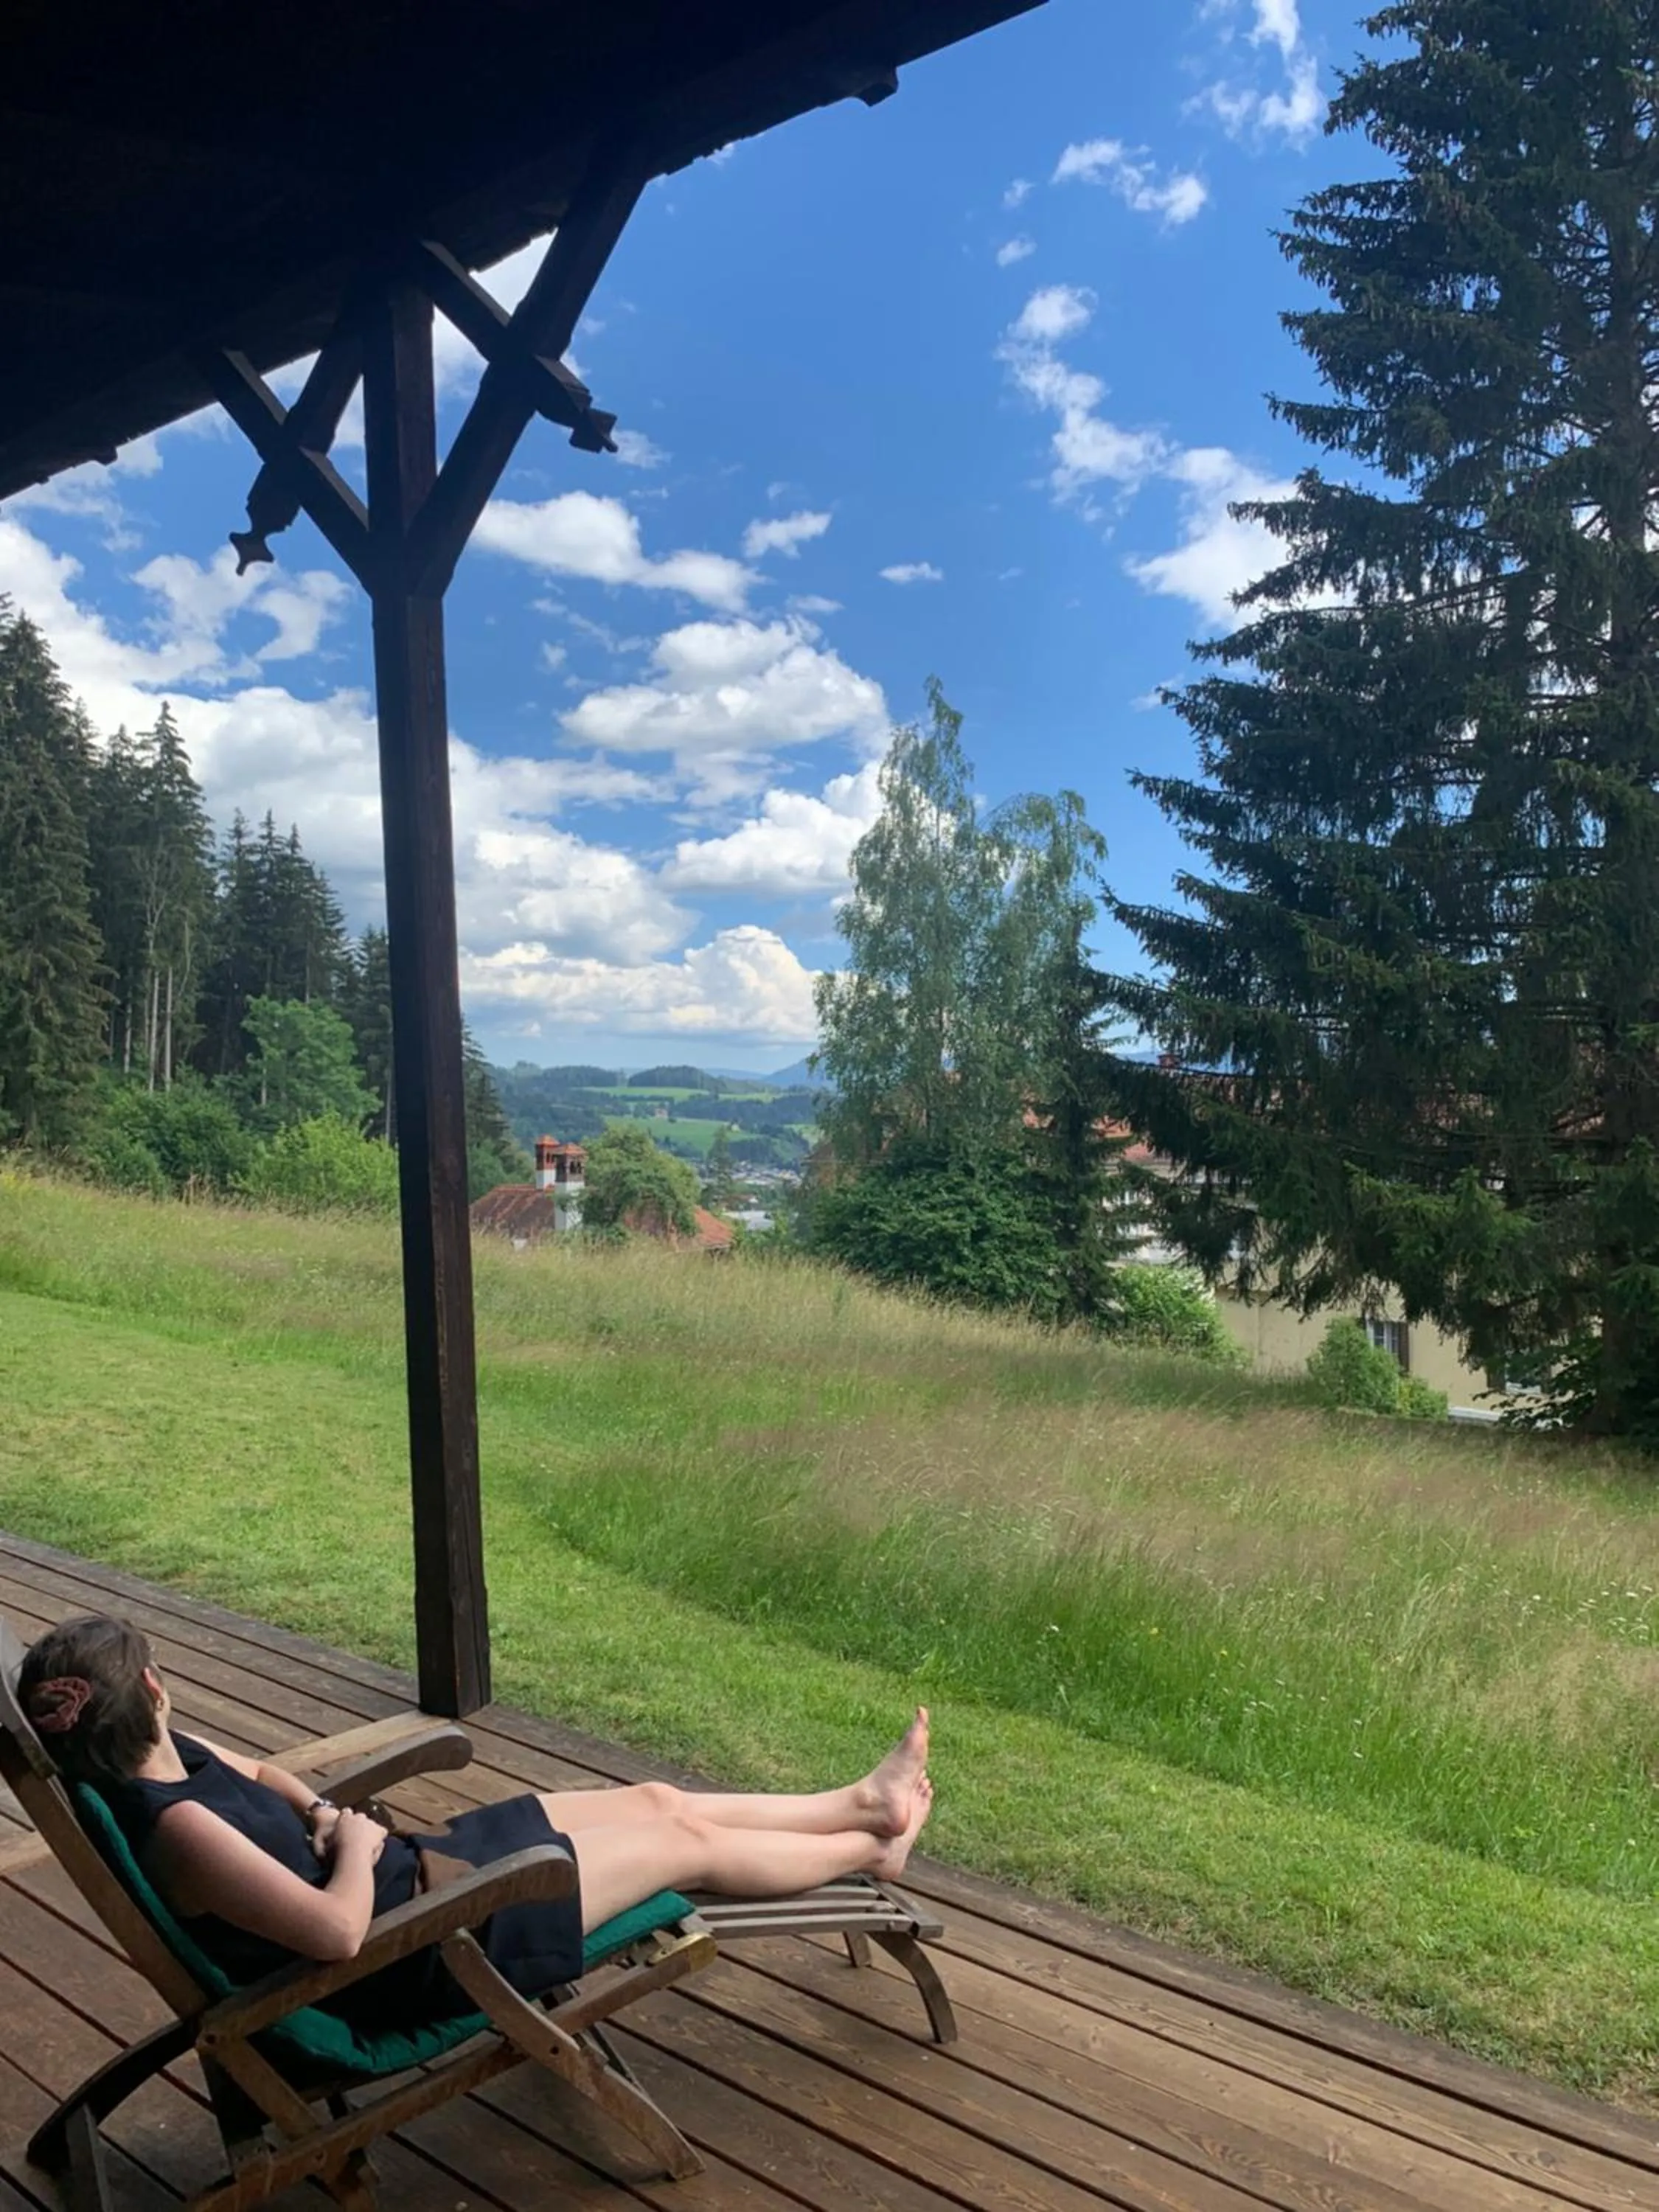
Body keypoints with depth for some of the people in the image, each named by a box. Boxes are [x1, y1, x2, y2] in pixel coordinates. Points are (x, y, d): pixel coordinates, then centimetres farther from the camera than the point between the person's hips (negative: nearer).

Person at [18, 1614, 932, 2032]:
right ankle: (868, 1851, 28)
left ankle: (861, 1802, 31)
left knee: (656, 1801, 13)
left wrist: (320, 1812, -1)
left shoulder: (164, 1759, -4)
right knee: (685, 1843, 3)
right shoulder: (176, 1828, -33)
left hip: (402, 1867, 9)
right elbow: (339, 1933, -34)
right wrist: (358, 1844, -15)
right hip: (412, 1948, -9)